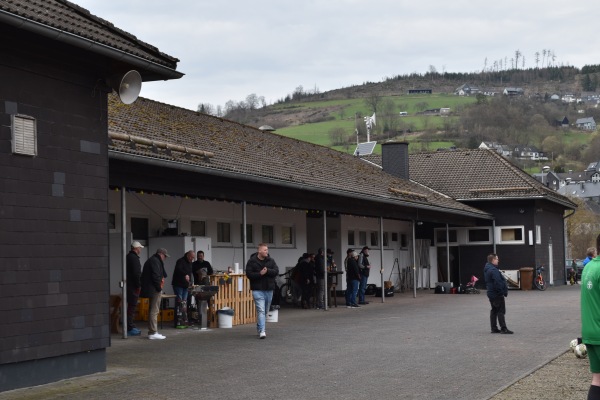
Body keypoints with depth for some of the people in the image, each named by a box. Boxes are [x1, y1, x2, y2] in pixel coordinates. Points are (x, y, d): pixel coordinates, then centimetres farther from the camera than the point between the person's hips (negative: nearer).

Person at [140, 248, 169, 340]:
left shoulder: (151, 260, 21)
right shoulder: (155, 261, -12)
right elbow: (155, 276, -21)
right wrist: (159, 287, -15)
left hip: (151, 290, 11)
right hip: (155, 290, -11)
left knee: (153, 311, 15)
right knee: (154, 311, -10)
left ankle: (152, 332, 20)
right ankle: (153, 333, -10)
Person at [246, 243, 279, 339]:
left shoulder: (271, 261, 7)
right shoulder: (252, 261, -3)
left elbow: (276, 271, -3)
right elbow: (249, 274, -9)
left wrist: (267, 271, -18)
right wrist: (260, 274, -19)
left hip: (269, 289, 5)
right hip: (258, 290, -5)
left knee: (265, 311, 13)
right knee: (261, 310, -14)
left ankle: (260, 328, 29)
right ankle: (261, 331, -19)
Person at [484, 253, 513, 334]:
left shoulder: (487, 269, 13)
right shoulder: (493, 270, -21)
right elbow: (498, 283, -25)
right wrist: (503, 291, -16)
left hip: (491, 293, 10)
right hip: (497, 294, -10)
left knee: (494, 310, 14)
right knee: (501, 310, -7)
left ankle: (494, 328, 17)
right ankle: (503, 328, -7)